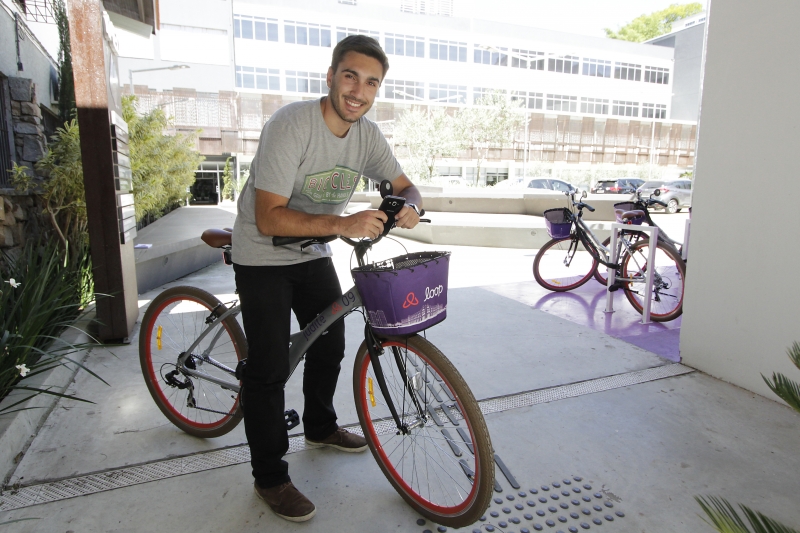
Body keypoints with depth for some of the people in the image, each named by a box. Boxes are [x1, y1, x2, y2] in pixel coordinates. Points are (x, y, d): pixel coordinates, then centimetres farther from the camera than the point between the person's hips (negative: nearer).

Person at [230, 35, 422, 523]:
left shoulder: (368, 134, -6)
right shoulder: (291, 125, -26)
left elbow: (406, 186, 2)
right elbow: (269, 218, -31)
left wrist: (407, 207, -23)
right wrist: (343, 224, -42)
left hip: (313, 253, 7)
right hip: (264, 258, -6)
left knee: (331, 344, 14)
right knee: (270, 367, -5)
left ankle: (320, 427, 40)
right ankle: (270, 477, 14)